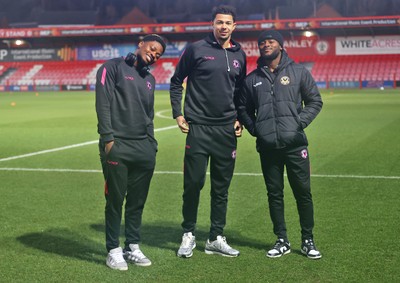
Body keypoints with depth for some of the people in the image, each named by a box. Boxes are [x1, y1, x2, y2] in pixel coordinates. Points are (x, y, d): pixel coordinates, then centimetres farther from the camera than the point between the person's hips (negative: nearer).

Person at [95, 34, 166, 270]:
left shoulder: (149, 79, 19)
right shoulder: (113, 68, -1)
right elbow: (103, 104, -9)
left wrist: (151, 144, 15)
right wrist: (108, 138, -16)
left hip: (144, 149, 6)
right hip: (117, 146, -6)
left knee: (138, 201, 9)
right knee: (115, 200, 0)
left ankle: (133, 247, 20)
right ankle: (114, 250, 10)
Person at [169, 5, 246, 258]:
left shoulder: (239, 55, 11)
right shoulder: (196, 49, -1)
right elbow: (176, 82, 5)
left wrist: (240, 118, 10)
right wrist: (178, 114, -2)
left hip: (227, 130, 4)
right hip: (198, 127, -4)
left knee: (221, 187, 8)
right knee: (193, 183, -3)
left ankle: (216, 239, 17)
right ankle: (189, 235, 13)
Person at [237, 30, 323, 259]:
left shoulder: (298, 72, 5)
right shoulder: (252, 79, 10)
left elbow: (315, 101, 7)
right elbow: (244, 109, 18)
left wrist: (300, 122, -6)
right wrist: (254, 129, 2)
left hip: (295, 144, -2)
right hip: (267, 147, 2)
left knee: (303, 192, 2)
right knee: (275, 194, 8)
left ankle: (308, 240, 15)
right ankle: (282, 241, 18)